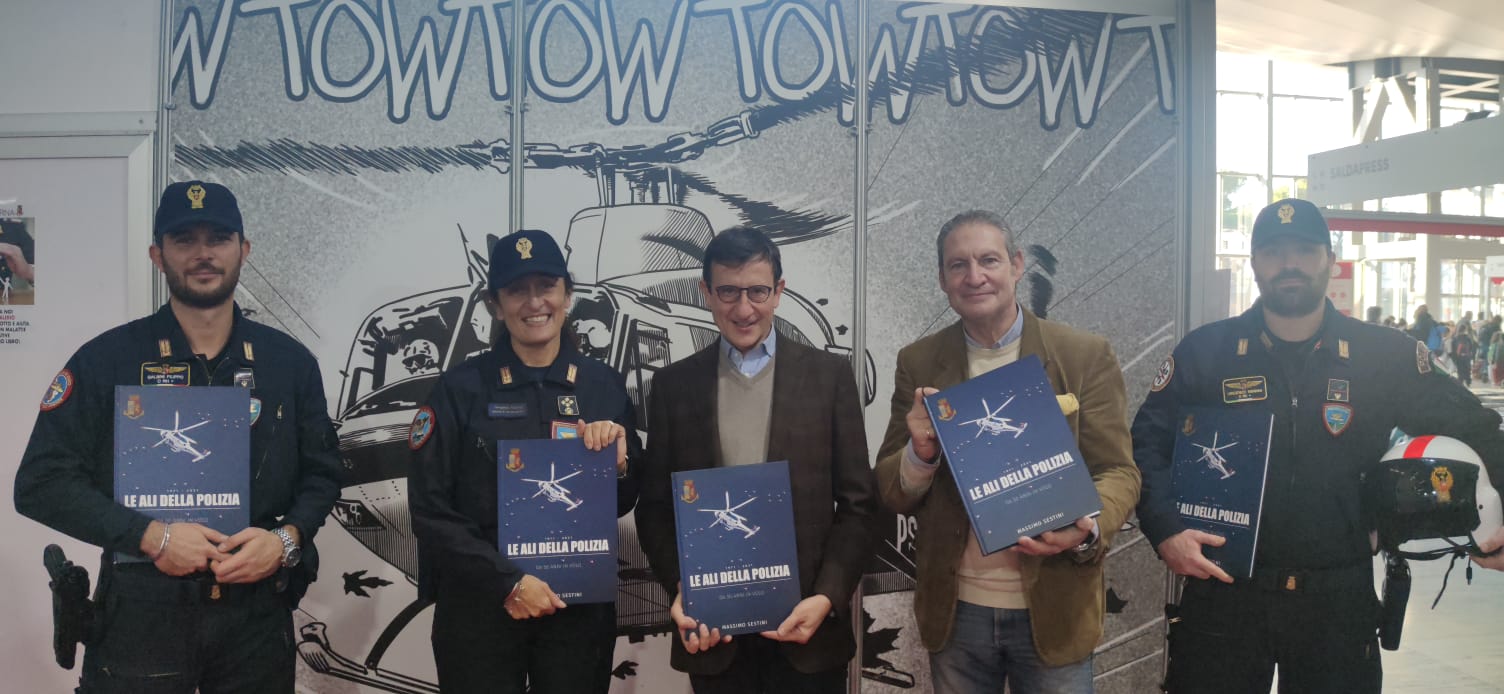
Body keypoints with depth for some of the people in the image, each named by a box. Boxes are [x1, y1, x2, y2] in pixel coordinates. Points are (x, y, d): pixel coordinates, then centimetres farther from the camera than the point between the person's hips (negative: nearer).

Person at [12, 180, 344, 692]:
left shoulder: (290, 361, 4)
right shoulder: (107, 359, -3)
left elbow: (323, 472, 9)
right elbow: (42, 481, -5)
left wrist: (287, 539, -10)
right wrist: (151, 536, -17)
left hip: (258, 611, 2)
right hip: (141, 611, -2)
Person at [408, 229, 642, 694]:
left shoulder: (605, 386, 2)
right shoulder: (461, 388, -5)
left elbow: (624, 504, 8)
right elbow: (428, 508, -6)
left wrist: (619, 461, -12)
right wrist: (507, 581, -13)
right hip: (479, 608, -2)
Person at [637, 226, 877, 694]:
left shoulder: (829, 375, 1)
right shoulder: (673, 384, 4)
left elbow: (858, 504, 1)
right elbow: (654, 508, 6)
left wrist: (827, 598, -10)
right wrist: (680, 592, -8)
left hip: (805, 622, -1)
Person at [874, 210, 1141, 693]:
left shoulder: (1087, 356, -4)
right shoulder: (918, 363, 1)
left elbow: (1119, 472, -3)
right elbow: (892, 496, 3)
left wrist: (1088, 529, -24)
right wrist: (920, 452, -19)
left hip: (1054, 610, -1)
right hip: (953, 612, 2)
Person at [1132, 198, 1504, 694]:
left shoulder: (1389, 356, 0)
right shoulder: (1204, 352, -3)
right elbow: (1148, 443, -2)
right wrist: (1165, 530, -15)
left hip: (1339, 598, 1)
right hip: (1223, 593, -1)